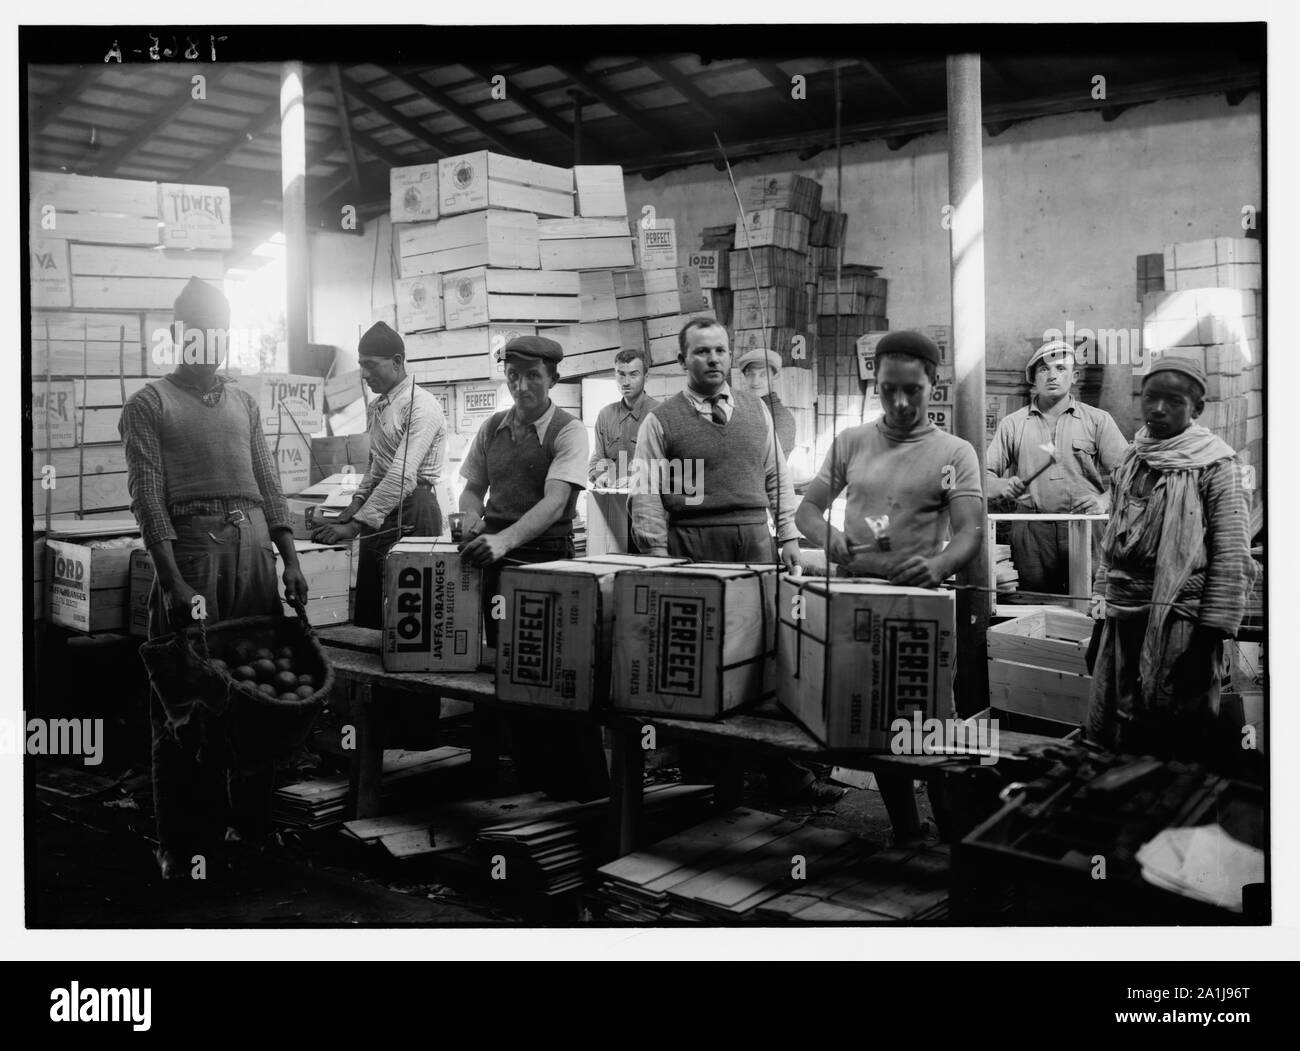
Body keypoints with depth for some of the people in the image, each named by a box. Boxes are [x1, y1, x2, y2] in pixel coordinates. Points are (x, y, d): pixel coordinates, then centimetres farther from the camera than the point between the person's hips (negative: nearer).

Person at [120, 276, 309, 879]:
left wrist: (290, 559, 6)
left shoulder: (243, 402, 19)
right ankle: (177, 844, 8)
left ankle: (250, 820, 21)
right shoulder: (149, 404, 4)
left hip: (252, 545, 5)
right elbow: (147, 497, -6)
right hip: (189, 544, -5)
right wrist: (173, 581, -16)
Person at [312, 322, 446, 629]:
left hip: (412, 513, -8)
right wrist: (358, 501, 6)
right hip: (377, 515, 8)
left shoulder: (421, 405, -14)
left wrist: (354, 525, -25)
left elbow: (402, 474, -22)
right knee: (367, 615, 10)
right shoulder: (375, 408, 14)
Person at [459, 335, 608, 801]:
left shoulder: (568, 431, -8)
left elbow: (554, 501, -20)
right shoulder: (492, 429, 9)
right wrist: (472, 519, -8)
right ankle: (530, 775, 26)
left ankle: (584, 783, 9)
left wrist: (505, 539, -35)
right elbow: (473, 488, 15)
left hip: (548, 555, -5)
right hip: (497, 554, 6)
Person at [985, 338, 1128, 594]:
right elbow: (984, 475, 9)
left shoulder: (1098, 420, 9)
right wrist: (1004, 486, -13)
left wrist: (1104, 501, -17)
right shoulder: (1012, 424, 12)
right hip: (1031, 532, 1)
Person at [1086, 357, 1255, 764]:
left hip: (1179, 622, -6)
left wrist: (1210, 635, -13)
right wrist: (1100, 615, 13)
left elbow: (1232, 559, -9)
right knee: (1109, 734, 11)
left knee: (1183, 745, 2)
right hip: (1123, 620, 6)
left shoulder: (1215, 464, -6)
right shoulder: (1133, 460, 11)